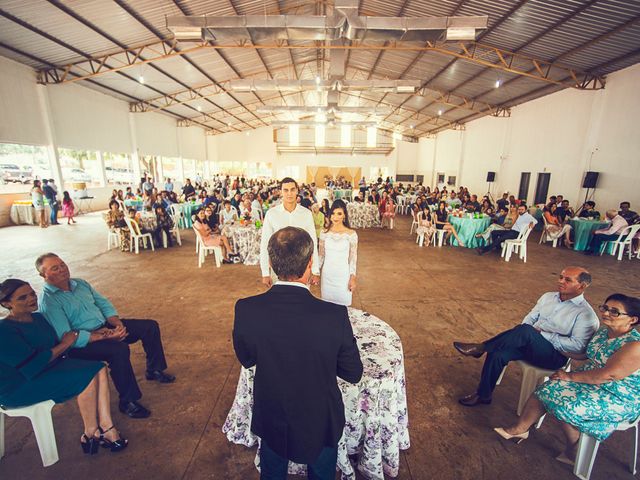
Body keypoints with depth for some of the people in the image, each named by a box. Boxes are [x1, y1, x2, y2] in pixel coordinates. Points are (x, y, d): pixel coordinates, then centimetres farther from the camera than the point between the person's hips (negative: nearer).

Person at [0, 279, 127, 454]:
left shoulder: (38, 318, 7)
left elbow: (55, 348, 8)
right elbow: (33, 366, -25)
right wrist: (64, 344, -13)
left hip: (48, 367, 8)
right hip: (18, 387, -8)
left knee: (99, 369, -12)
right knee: (87, 377, -23)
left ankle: (106, 427, -12)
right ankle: (91, 434, -3)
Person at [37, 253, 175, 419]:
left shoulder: (80, 283, 9)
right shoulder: (48, 301, -14)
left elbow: (104, 303, 10)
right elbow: (66, 338, -22)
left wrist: (117, 323, -8)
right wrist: (104, 336, -26)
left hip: (105, 327, 8)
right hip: (82, 343, -8)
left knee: (150, 326, -2)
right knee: (119, 349, -35)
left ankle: (154, 370, 16)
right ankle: (127, 402, -17)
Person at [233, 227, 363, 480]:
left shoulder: (245, 309, -26)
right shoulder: (335, 316, -33)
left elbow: (246, 359, -6)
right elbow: (353, 374, -15)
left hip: (270, 420, 2)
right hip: (320, 422, -1)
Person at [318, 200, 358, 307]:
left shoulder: (351, 234, -8)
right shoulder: (324, 233, -1)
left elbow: (353, 258, -4)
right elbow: (321, 255, 7)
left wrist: (352, 278, -5)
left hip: (343, 275, -2)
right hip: (327, 275, 2)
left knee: (342, 304, 6)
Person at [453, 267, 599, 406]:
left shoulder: (586, 314, -6)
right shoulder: (548, 296, 12)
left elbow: (578, 345, -15)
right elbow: (530, 318, 14)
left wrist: (543, 334, -18)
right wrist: (519, 338, -5)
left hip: (554, 355, -5)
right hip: (530, 346, 5)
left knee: (526, 330, -36)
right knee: (498, 353, -24)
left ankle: (480, 348, -23)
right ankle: (483, 394, -11)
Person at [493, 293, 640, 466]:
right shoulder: (603, 332, 2)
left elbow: (608, 375, -26)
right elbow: (582, 354, 13)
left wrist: (571, 376, -18)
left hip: (620, 398, -8)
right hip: (591, 378, 8)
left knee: (566, 406, -22)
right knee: (548, 390, -6)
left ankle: (572, 454, 7)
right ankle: (519, 429, 5)